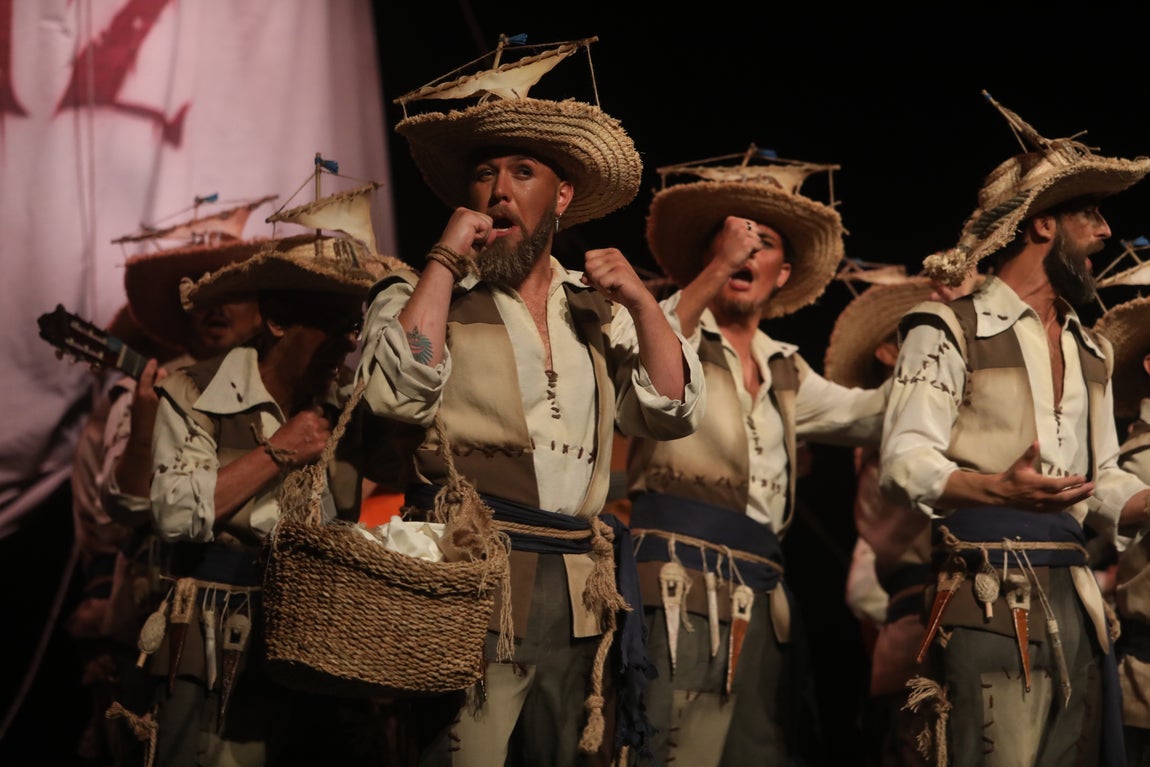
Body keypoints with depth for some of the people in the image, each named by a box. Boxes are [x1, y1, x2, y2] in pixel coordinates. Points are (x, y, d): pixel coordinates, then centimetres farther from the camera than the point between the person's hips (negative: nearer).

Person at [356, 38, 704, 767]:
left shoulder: (596, 309, 18)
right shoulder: (424, 295, 5)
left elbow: (674, 412, 12)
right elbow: (402, 394, -14)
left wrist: (641, 301, 0)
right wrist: (446, 260, -10)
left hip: (577, 593, 5)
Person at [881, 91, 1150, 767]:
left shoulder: (1091, 352, 24)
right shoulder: (951, 330, 1)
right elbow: (906, 462, -9)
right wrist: (999, 490, -26)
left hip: (1075, 599, 7)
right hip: (990, 598, -7)